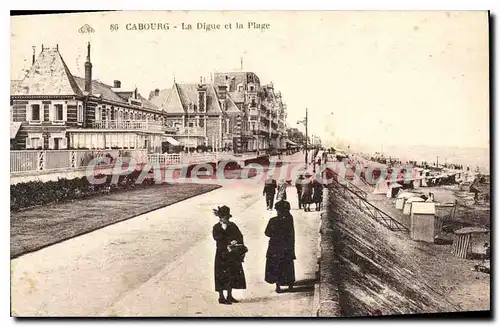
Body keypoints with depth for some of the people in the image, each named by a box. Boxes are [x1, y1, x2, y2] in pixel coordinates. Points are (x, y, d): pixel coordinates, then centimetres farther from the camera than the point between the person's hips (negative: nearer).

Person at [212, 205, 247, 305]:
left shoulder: (232, 226, 9)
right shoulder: (216, 228, -4)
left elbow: (240, 236, 2)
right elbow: (217, 238, -17)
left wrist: (236, 242, -18)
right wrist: (228, 245, -24)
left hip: (232, 255, 5)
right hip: (221, 254, -5)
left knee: (232, 274, 8)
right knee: (222, 275, 0)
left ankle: (229, 296, 20)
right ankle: (221, 297, 10)